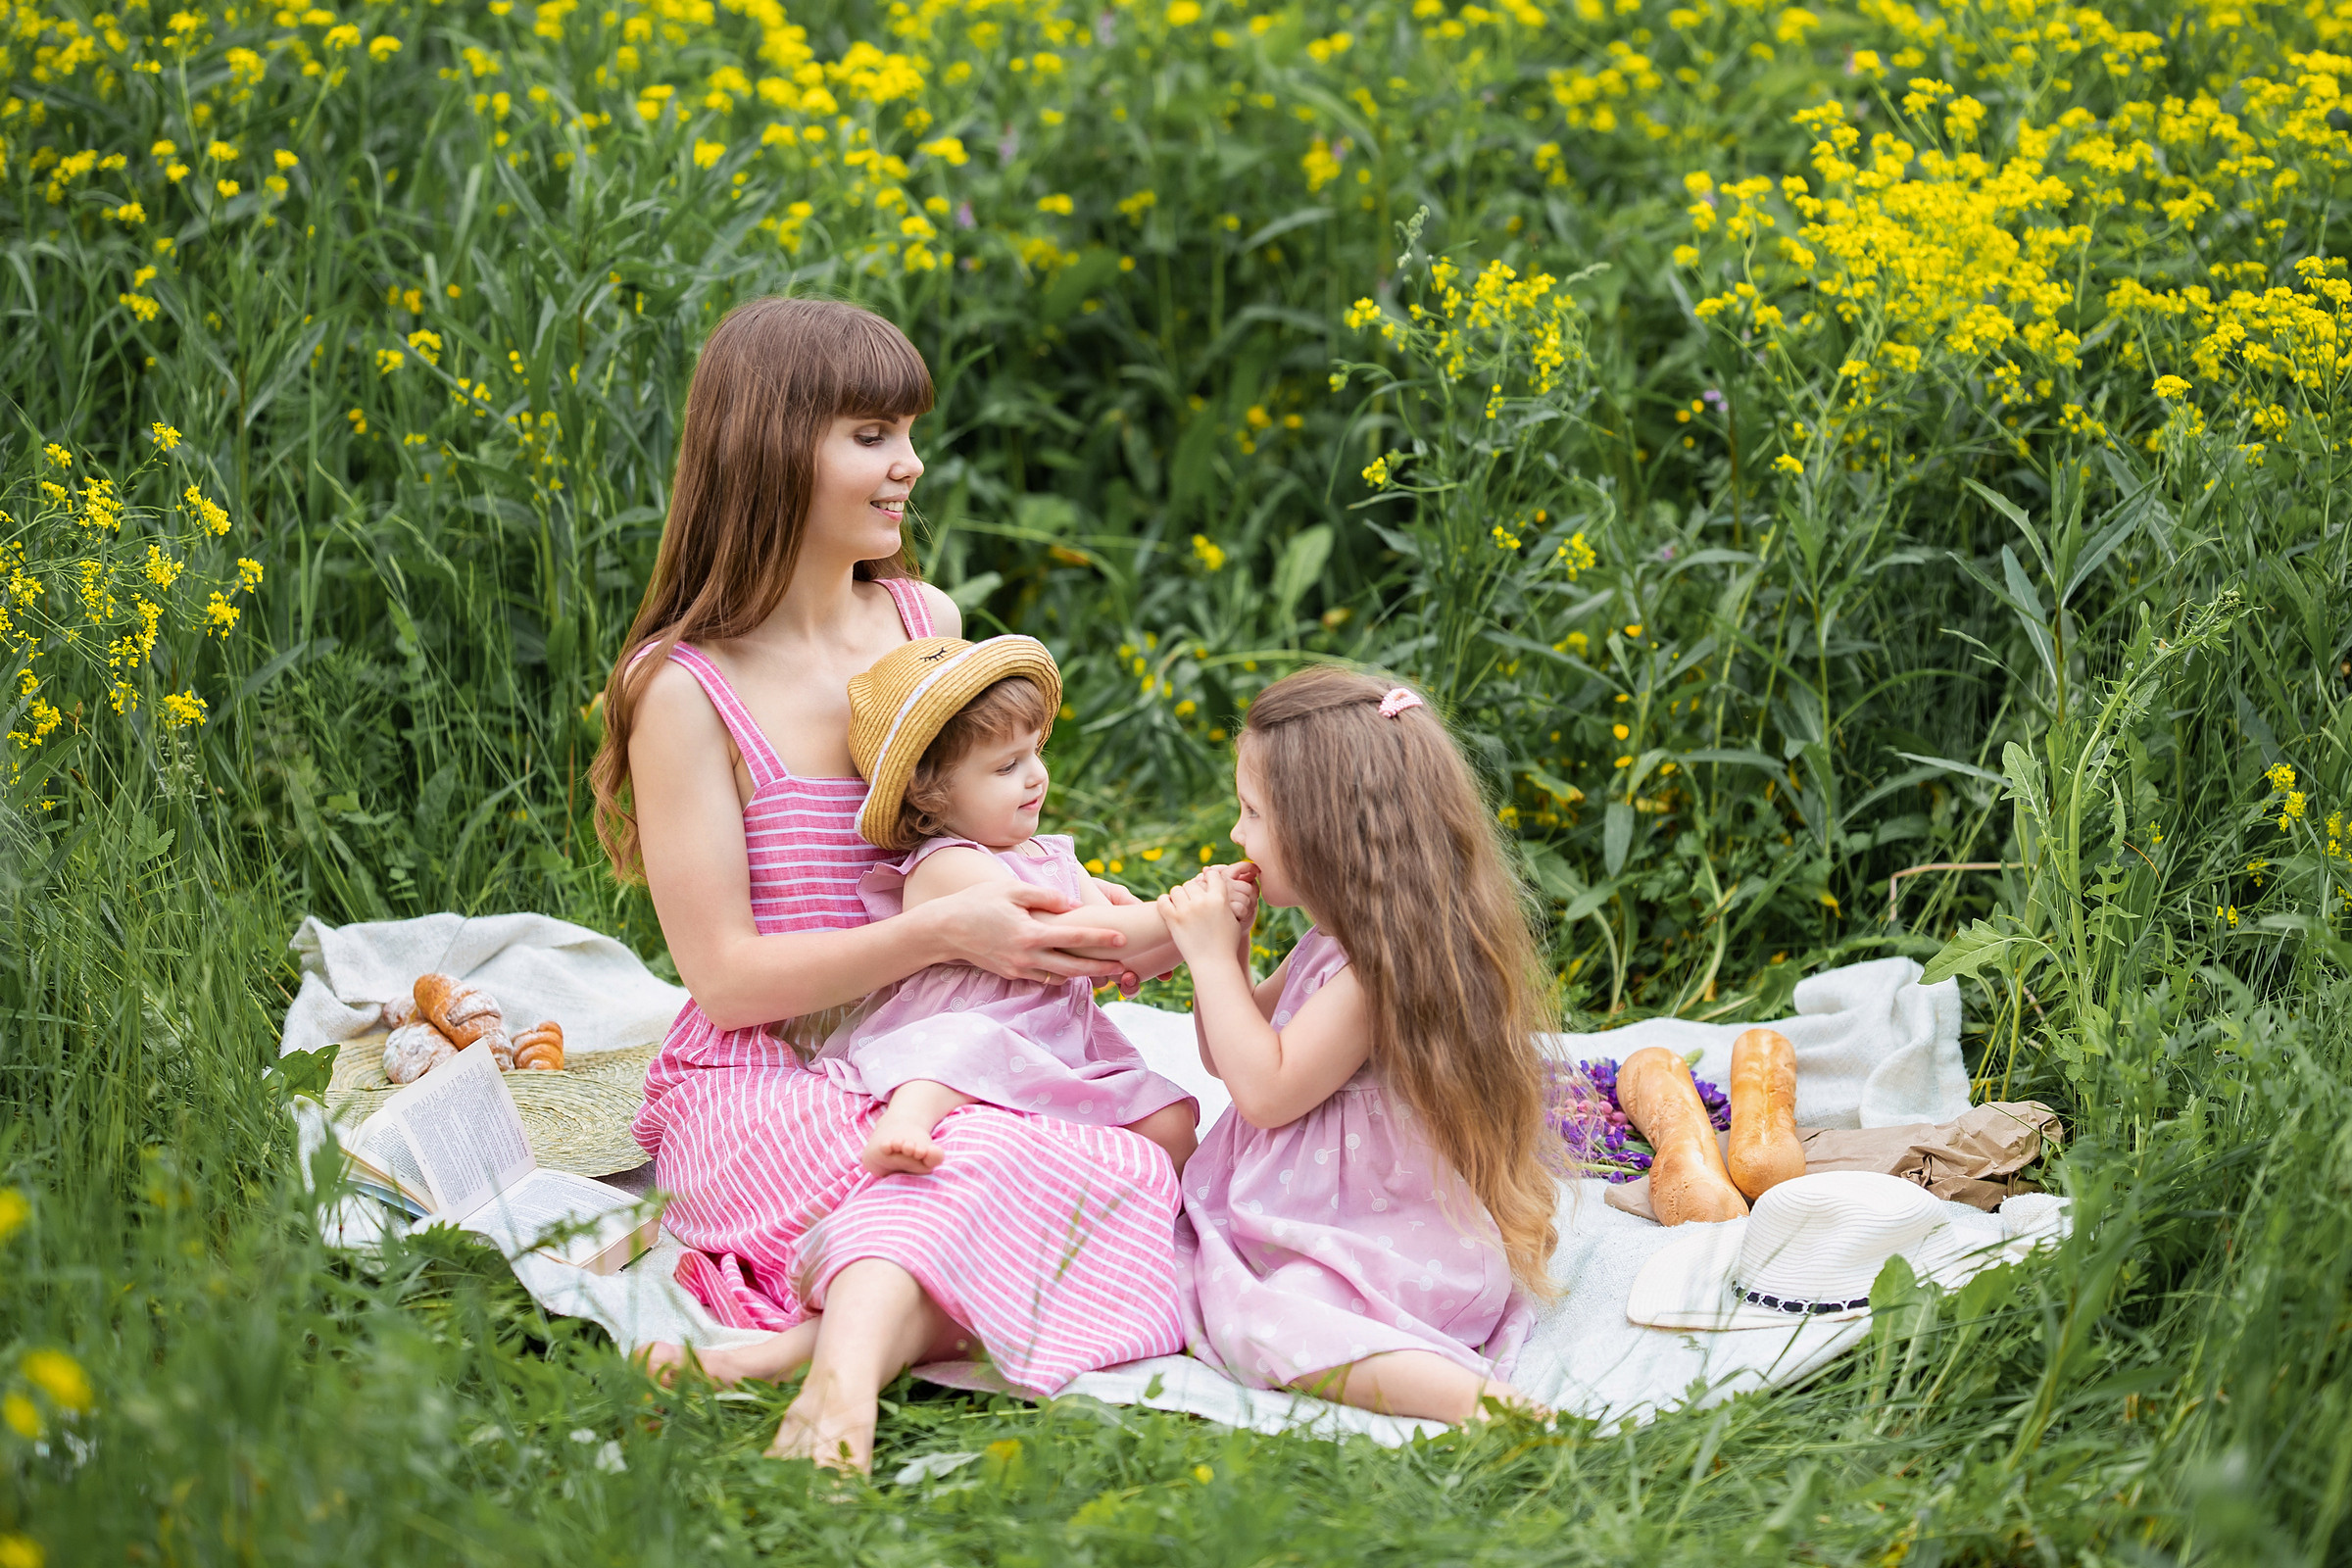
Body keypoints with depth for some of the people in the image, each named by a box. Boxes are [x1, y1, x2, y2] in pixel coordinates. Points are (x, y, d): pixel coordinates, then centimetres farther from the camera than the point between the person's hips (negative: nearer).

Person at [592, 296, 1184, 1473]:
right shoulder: (685, 688, -9)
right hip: (761, 1085, -6)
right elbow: (725, 975, -12)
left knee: (1148, 1156, -27)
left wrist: (1059, 908, 1)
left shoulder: (927, 625, 9)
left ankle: (807, 1344, -40)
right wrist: (945, 931, -21)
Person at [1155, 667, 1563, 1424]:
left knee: (1254, 1322, -31)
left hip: (1398, 1254, -11)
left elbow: (1265, 1089, -20)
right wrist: (1223, 954, 6)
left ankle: (1469, 1393, -40)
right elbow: (1229, 1056, 24)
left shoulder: (1383, 965, -20)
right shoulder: (1331, 948, 13)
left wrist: (1213, 958, -11)